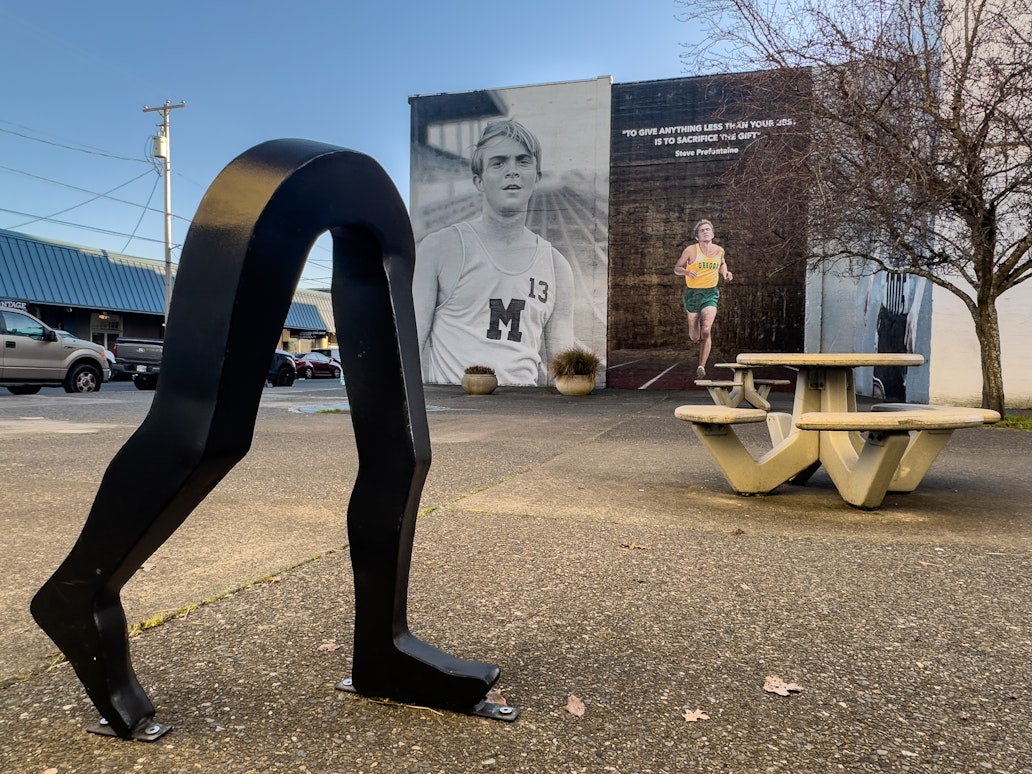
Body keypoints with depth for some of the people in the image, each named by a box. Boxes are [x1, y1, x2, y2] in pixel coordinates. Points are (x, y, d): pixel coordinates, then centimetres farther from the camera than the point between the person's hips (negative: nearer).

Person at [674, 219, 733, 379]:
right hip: (693, 294, -1)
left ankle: (701, 367, -12)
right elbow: (677, 269, 0)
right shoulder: (691, 250, -7)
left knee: (706, 331, -20)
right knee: (695, 337, 9)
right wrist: (687, 272, -22)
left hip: (711, 294, 1)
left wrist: (726, 273, 6)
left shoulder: (719, 250, 4)